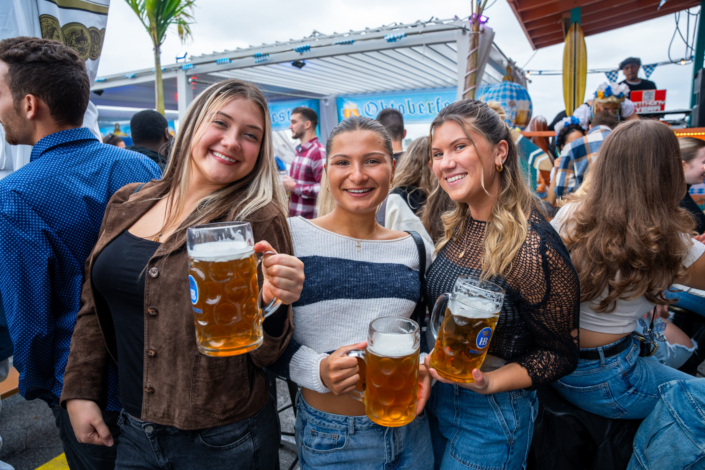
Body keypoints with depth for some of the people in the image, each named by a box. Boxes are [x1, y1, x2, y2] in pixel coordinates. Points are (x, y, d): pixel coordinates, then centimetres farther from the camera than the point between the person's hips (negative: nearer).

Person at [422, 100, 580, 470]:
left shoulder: (534, 247, -25)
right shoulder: (456, 226, -4)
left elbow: (561, 355, -15)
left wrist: (488, 382, -26)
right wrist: (426, 362, -2)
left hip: (490, 415, -6)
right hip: (437, 396, 6)